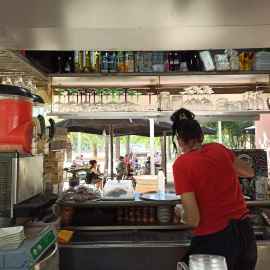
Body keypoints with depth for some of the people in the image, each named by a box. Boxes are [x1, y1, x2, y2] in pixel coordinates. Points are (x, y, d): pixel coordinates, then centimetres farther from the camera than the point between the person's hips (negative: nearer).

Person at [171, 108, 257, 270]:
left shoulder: (181, 164, -15)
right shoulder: (219, 149, 0)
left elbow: (193, 220, -17)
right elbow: (249, 173, 20)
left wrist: (180, 211, 4)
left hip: (214, 238, -6)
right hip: (245, 232, 6)